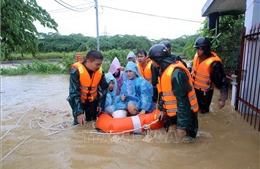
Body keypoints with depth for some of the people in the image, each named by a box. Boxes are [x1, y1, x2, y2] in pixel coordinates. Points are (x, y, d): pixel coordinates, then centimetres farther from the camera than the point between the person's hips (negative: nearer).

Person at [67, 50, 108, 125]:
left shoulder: (100, 70, -14)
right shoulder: (76, 70, -27)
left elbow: (103, 88, 0)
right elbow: (74, 92, -25)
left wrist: (100, 104, -2)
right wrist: (79, 112, -29)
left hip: (92, 101, 3)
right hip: (79, 101, -3)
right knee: (79, 124, 3)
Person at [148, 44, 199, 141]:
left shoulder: (176, 72, -27)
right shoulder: (165, 70, 5)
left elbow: (182, 99, -28)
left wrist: (182, 124, -25)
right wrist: (162, 109, 18)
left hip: (184, 113, -9)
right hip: (172, 112, 9)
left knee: (183, 139, 3)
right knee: (170, 136, 15)